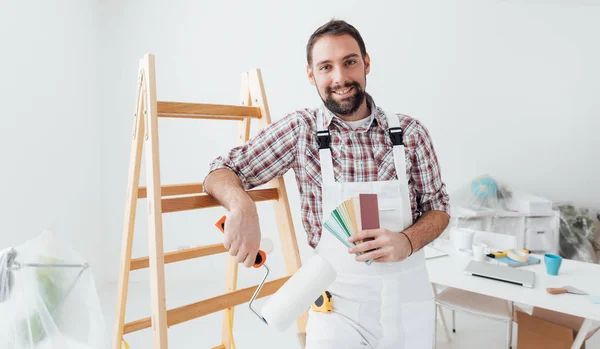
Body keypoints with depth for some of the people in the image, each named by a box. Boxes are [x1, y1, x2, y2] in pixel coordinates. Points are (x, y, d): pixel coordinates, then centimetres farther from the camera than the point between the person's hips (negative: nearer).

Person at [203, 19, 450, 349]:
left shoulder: (410, 132, -6)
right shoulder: (302, 130, -9)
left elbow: (438, 207, 4)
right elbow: (220, 173, -8)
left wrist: (407, 241, -18)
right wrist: (242, 206, -31)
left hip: (409, 299, 3)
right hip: (338, 305, -2)